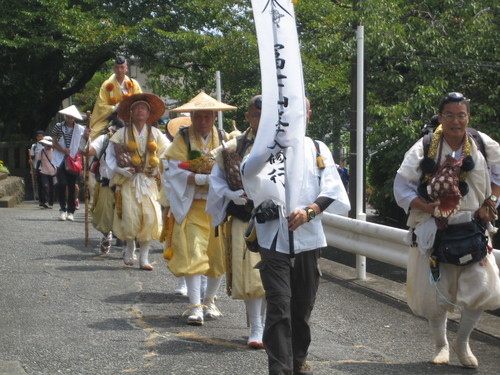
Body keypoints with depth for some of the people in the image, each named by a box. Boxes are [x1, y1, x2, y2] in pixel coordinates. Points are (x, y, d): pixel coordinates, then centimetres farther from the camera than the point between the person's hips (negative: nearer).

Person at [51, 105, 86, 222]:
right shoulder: (58, 126, 4)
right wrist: (64, 150, -11)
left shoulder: (80, 129, 4)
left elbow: (84, 145, 11)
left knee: (72, 186, 3)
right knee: (62, 183, -12)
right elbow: (54, 143, 3)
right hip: (61, 159, -1)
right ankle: (62, 209, 1)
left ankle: (71, 211, 10)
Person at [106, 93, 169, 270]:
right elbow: (110, 157, 4)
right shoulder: (122, 134, 5)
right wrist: (124, 170, -9)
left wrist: (157, 170, -4)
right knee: (130, 216, -10)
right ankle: (130, 248, 19)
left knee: (150, 217, -9)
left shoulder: (155, 134, 10)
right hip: (129, 181, -1)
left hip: (149, 181, 1)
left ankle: (144, 257, -1)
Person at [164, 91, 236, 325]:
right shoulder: (183, 138, 0)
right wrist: (203, 178, -22)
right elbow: (175, 172, -11)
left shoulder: (223, 138, 10)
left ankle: (209, 301, 23)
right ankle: (195, 306, -9)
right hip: (192, 207, -3)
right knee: (193, 254, -10)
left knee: (219, 255, 7)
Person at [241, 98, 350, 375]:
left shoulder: (317, 149, 11)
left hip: (308, 236, 3)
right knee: (279, 306, -10)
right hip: (274, 237, -3)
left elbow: (333, 189, 1)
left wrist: (309, 211, -17)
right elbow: (249, 173, -20)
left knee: (303, 305, 13)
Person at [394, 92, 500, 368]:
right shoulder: (424, 148, -7)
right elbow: (402, 187, -5)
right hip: (435, 231, -1)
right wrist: (428, 207, -18)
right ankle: (441, 346, 29)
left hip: (472, 230, 1)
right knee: (436, 293, 5)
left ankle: (462, 342, 16)